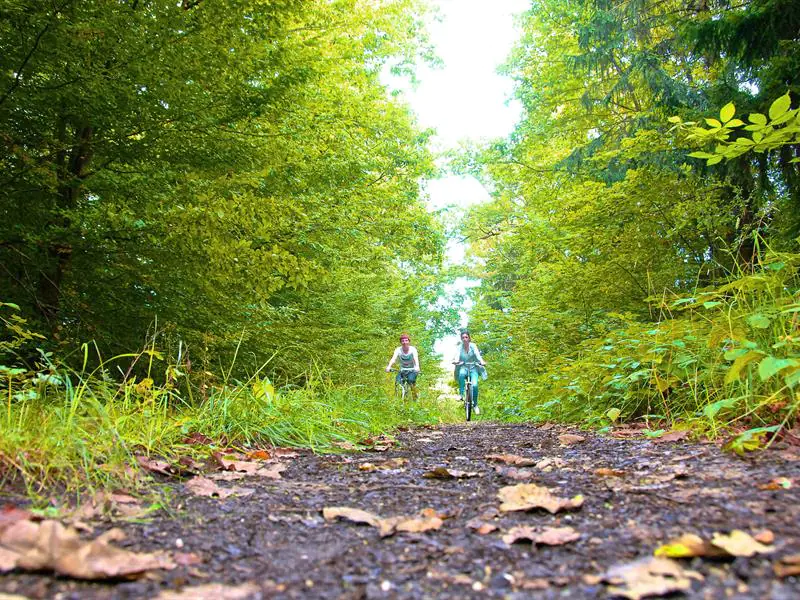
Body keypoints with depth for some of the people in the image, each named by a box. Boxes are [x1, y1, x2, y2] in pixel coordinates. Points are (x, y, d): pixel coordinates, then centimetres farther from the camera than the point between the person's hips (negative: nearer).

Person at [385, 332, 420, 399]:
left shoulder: (413, 349, -17)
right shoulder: (398, 350, -13)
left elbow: (416, 359, -33)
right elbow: (393, 358, -29)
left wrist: (417, 367, -54)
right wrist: (389, 366, -48)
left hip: (412, 370, -2)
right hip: (402, 370, 2)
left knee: (411, 379, -29)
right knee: (398, 382, -21)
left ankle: (414, 397, -8)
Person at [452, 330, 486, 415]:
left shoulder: (473, 346, -7)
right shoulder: (460, 347, -5)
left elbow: (477, 354, -22)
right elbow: (457, 355, -22)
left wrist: (482, 362, -42)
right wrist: (456, 360, -45)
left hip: (473, 368, 0)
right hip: (463, 367, 0)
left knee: (474, 385, -20)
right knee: (461, 374, -38)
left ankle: (475, 405, 1)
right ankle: (461, 394, -25)